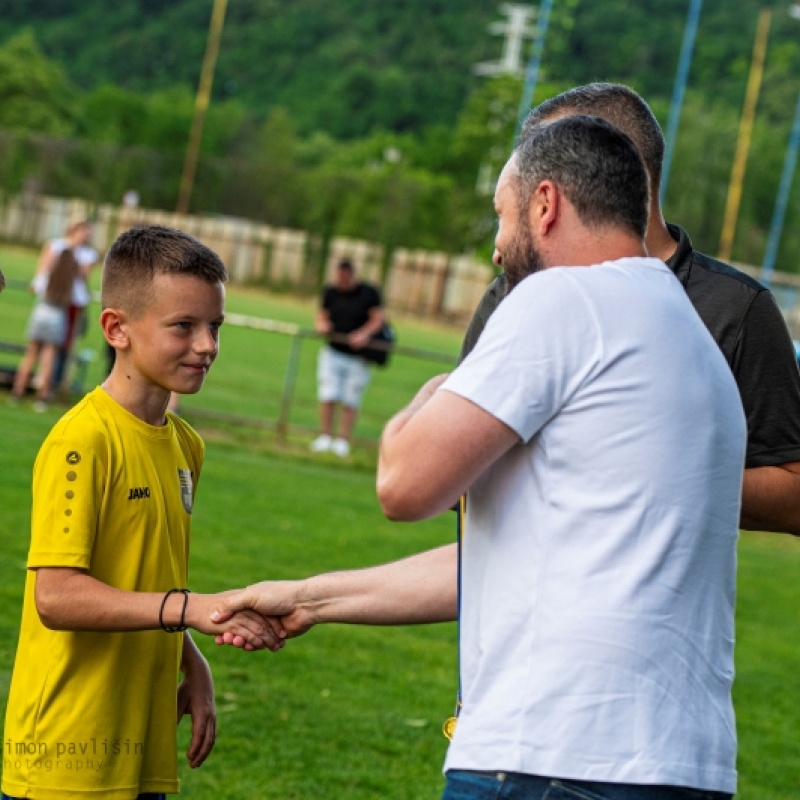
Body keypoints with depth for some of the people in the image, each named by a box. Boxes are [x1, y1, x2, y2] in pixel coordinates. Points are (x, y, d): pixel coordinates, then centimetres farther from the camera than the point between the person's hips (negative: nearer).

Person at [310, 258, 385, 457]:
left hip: (358, 356, -2)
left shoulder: (369, 293, -3)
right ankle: (325, 437, 4)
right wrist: (322, 325, -9)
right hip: (333, 352, 2)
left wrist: (364, 334, -19)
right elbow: (322, 315, 15)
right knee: (328, 397, -4)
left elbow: (378, 319, -3)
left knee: (350, 402, -1)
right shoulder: (331, 292, 7)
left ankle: (343, 440, 5)